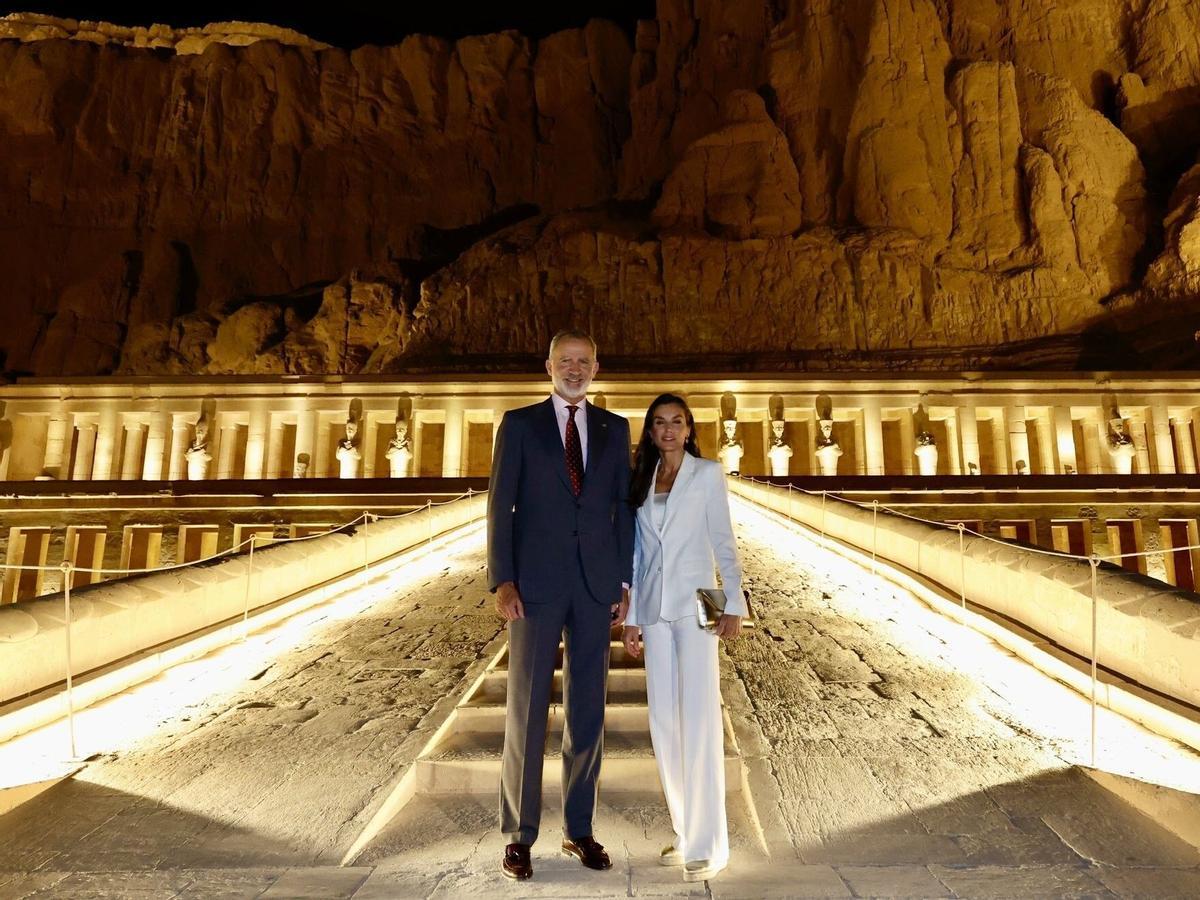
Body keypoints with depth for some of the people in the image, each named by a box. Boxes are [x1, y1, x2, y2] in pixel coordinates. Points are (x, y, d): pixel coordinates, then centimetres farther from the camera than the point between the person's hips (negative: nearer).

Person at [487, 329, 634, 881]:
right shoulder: (519, 424, 3)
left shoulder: (613, 429, 10)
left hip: (596, 585, 3)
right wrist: (502, 581, -10)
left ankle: (579, 829, 27)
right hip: (536, 582, -2)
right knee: (526, 707, 5)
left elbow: (623, 507, 9)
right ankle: (519, 835, 22)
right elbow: (500, 505, -1)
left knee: (587, 708, 11)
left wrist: (625, 582, 3)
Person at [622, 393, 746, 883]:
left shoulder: (707, 473, 1)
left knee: (698, 719, -4)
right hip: (653, 607, 5)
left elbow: (723, 541, -2)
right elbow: (639, 552, 12)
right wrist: (632, 617, 11)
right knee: (664, 720, 8)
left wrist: (733, 603, -10)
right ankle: (685, 832, 23)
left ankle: (707, 843, 9)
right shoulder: (642, 481, 12)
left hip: (695, 603, -4)